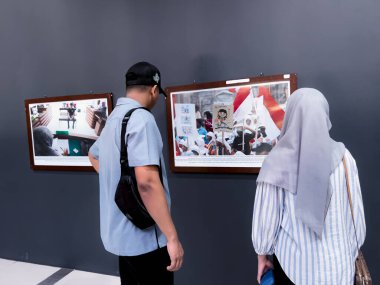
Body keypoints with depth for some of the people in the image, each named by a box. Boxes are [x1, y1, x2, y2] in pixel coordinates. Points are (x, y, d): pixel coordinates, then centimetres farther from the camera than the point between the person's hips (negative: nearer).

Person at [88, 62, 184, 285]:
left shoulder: (115, 117, 10)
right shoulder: (141, 118, -19)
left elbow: (93, 155, 29)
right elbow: (147, 182, -29)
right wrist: (172, 237, -25)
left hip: (122, 232, 9)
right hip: (144, 236, -9)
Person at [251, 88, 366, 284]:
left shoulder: (277, 161, -16)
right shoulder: (343, 157, -10)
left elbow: (266, 216, -10)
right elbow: (356, 214, -2)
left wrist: (262, 255, 5)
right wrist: (352, 253, 13)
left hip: (291, 263, -1)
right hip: (337, 264, 2)